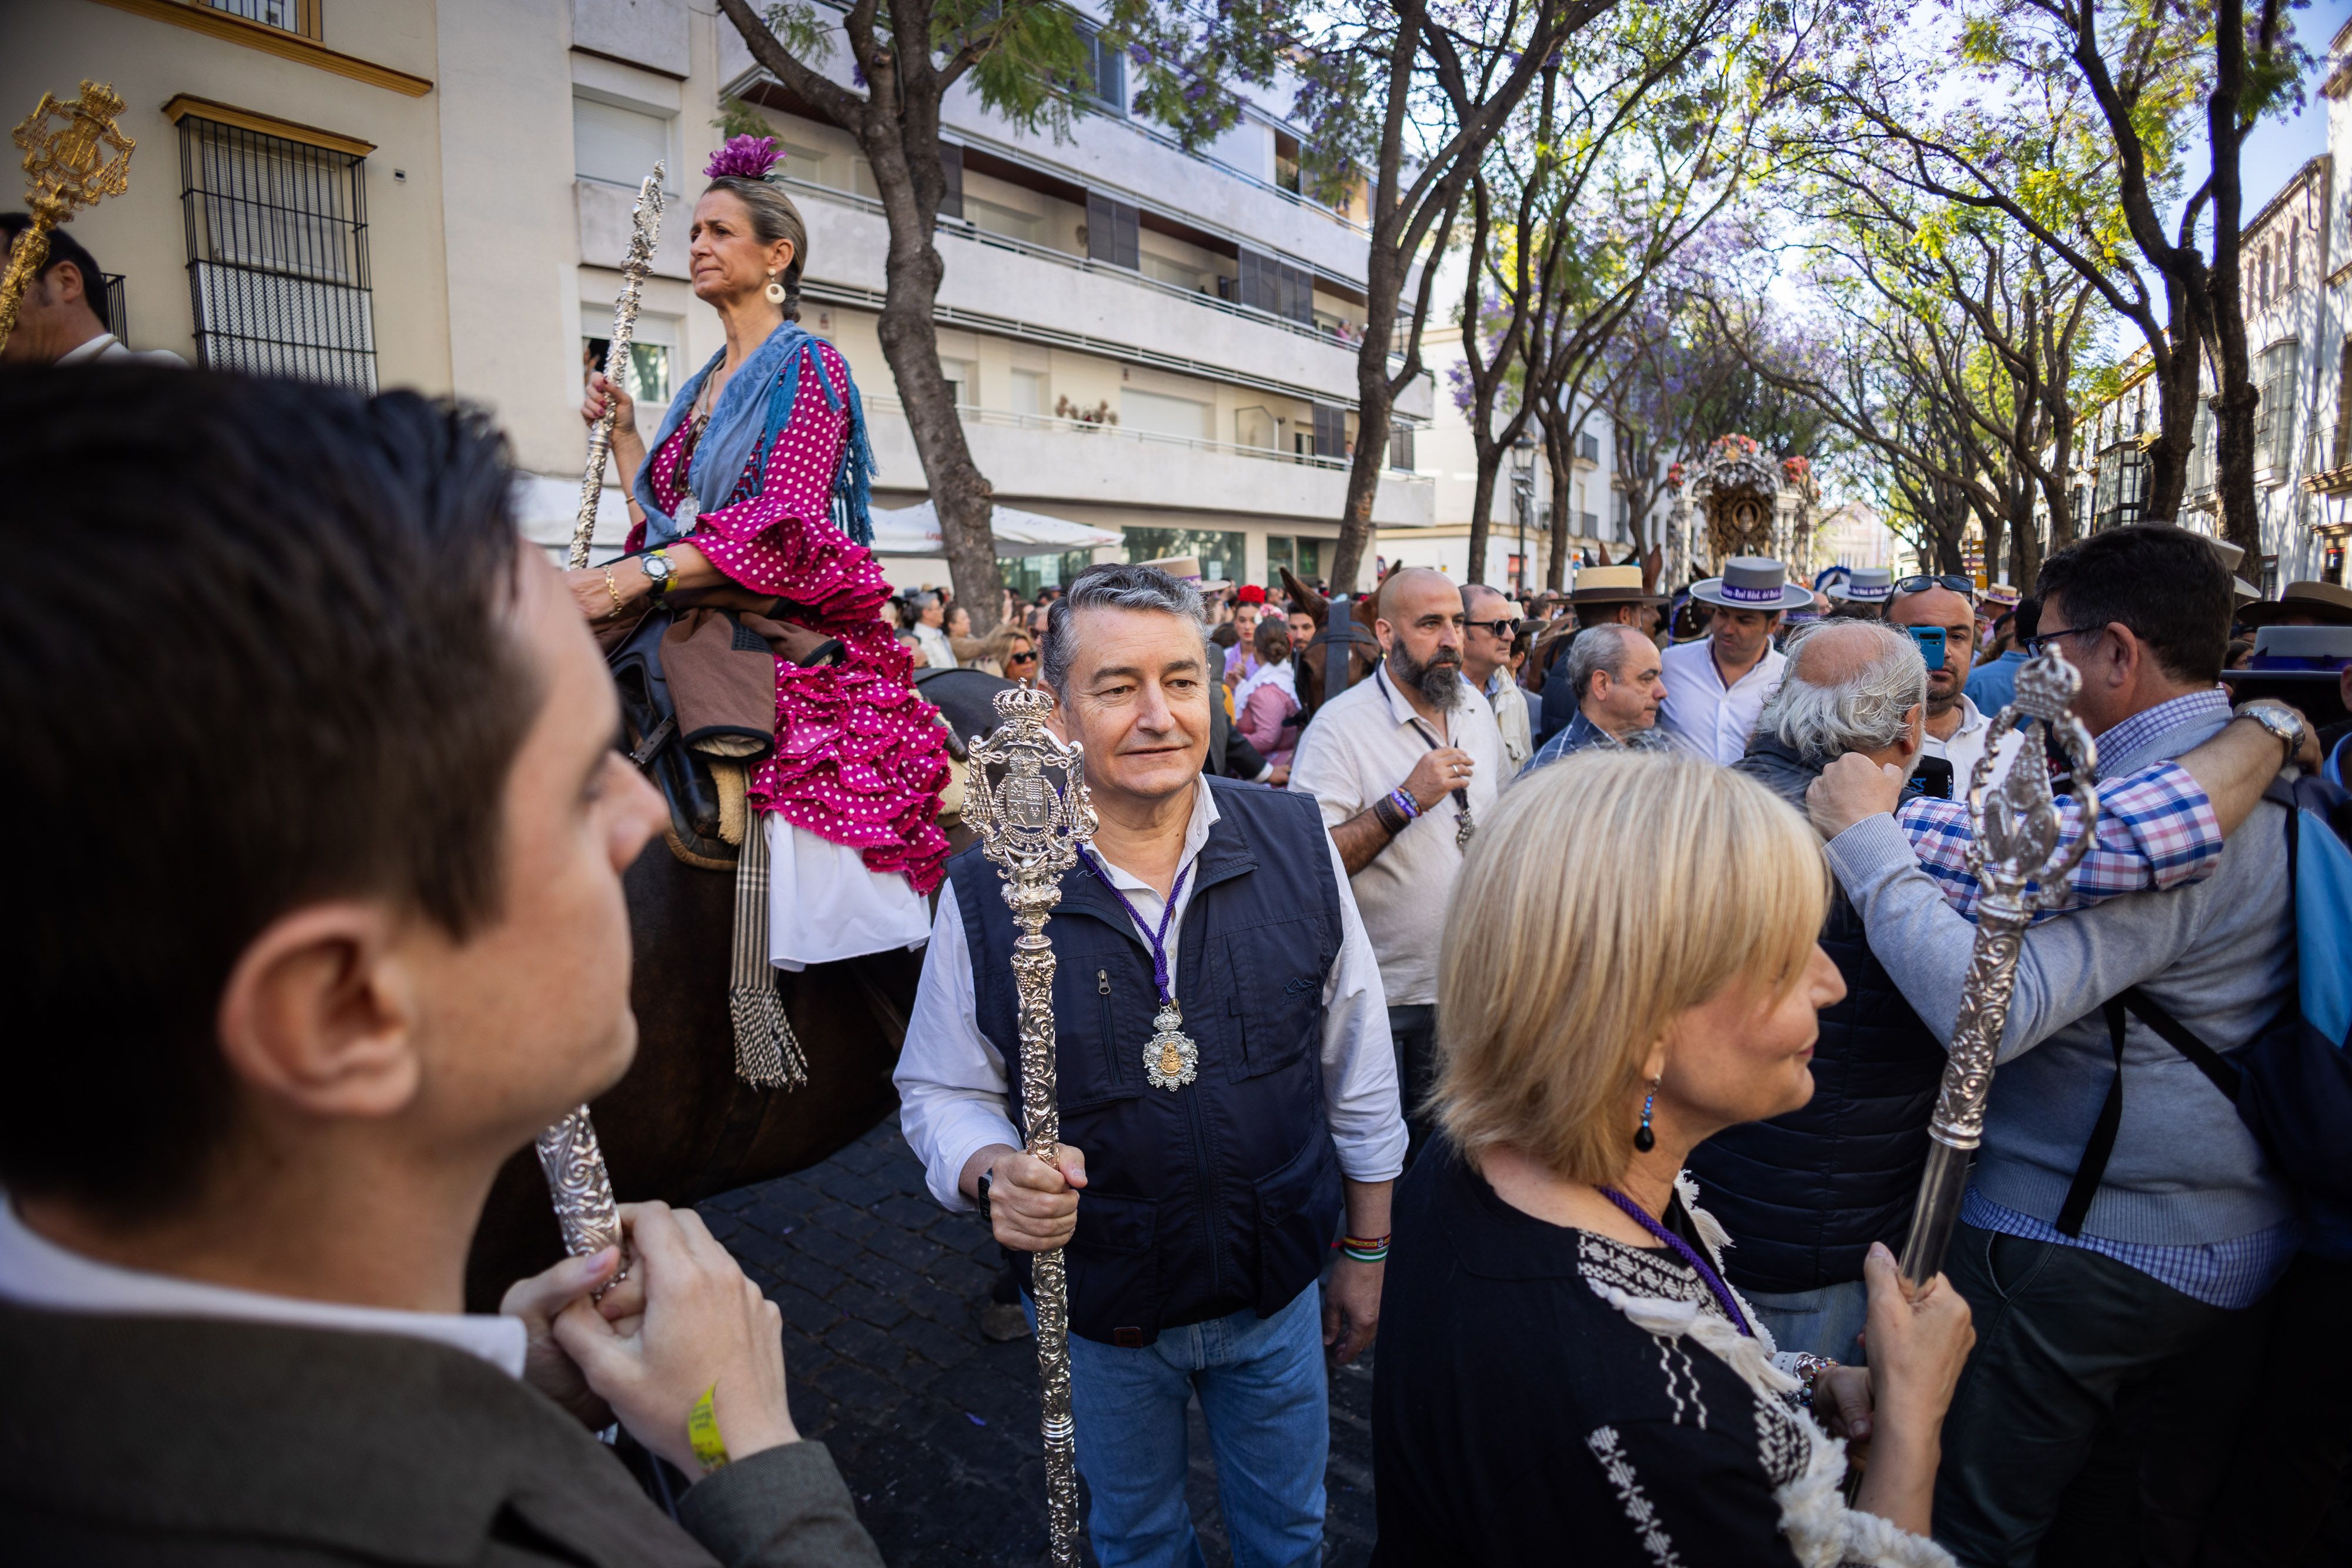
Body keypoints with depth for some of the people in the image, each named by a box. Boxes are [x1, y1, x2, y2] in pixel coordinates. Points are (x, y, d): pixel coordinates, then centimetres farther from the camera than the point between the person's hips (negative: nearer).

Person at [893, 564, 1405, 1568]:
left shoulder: (1298, 846, -13)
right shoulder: (989, 890, -18)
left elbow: (1359, 1071, -3)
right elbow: (941, 1092, -6)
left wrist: (1368, 1252, 4)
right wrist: (994, 1175, -27)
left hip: (1278, 1292, 1)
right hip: (1096, 1304, 0)